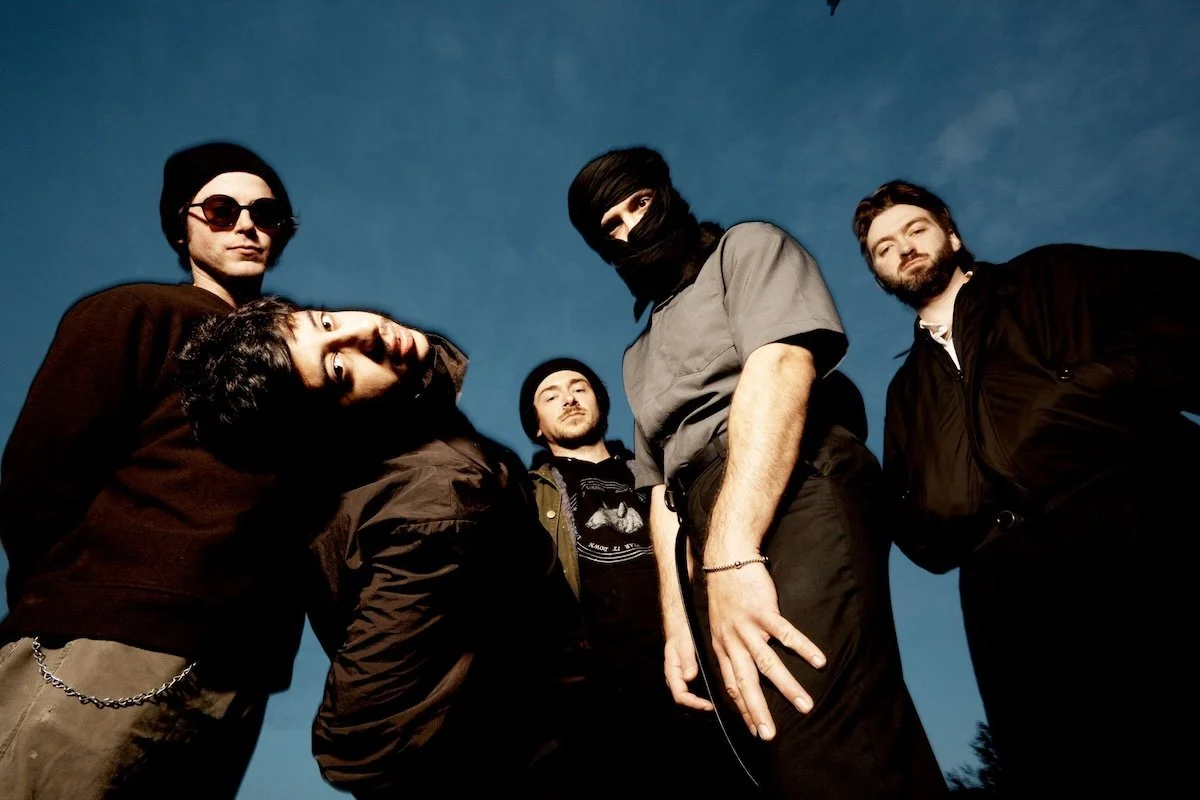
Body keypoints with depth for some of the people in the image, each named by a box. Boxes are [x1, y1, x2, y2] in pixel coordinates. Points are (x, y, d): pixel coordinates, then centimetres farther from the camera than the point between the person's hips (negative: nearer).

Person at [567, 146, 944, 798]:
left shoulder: (747, 248, 13)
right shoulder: (639, 357, 32)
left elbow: (781, 365, -8)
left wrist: (733, 552, -22)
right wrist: (675, 618, 8)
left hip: (797, 496, -7)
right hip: (719, 548, 7)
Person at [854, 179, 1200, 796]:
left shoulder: (1047, 278, 23)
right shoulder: (907, 388, 32)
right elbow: (908, 512, 27)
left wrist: (1108, 385, -9)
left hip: (1135, 524, -3)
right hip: (1009, 590, 3)